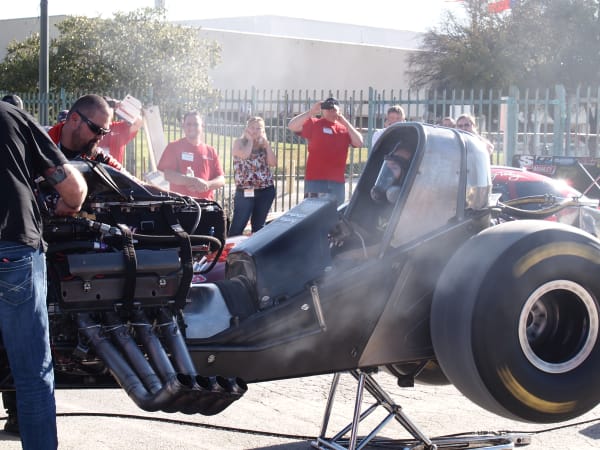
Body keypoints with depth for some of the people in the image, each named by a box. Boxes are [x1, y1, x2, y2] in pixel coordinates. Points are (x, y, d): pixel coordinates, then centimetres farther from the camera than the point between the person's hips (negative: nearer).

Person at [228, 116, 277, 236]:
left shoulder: (263, 145, 12)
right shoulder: (239, 142, 2)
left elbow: (273, 163, -1)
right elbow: (244, 155, -19)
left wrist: (266, 143, -1)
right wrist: (250, 139, -4)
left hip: (266, 191, 4)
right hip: (245, 191, -4)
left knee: (258, 225, 9)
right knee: (237, 226, -8)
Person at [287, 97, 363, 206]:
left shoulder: (344, 128, 13)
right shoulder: (314, 124, 3)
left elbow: (359, 143, 0)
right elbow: (292, 126, -9)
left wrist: (345, 122, -3)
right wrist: (311, 112, -14)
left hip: (337, 181, 4)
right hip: (315, 179, -4)